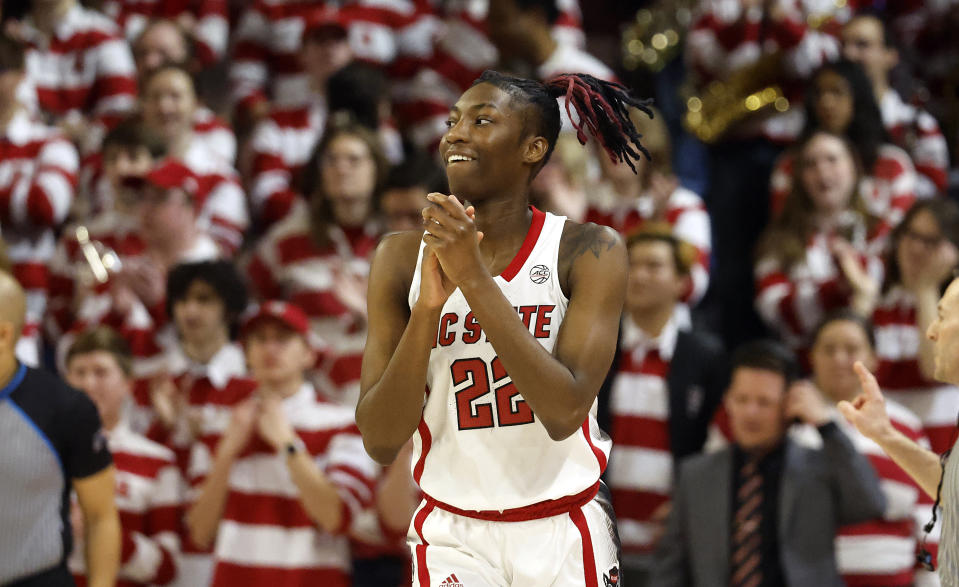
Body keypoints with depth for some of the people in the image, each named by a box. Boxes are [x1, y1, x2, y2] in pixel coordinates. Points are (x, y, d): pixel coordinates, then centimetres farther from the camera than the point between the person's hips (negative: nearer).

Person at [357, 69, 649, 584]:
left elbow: (565, 414, -21)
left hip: (563, 531, -1)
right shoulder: (403, 258, -3)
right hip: (452, 536, 1)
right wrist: (428, 306, -21)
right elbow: (380, 442, -9)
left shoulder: (589, 252, -8)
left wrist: (474, 278, -23)